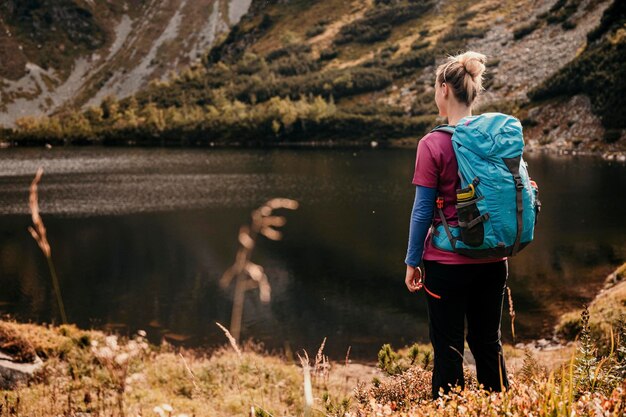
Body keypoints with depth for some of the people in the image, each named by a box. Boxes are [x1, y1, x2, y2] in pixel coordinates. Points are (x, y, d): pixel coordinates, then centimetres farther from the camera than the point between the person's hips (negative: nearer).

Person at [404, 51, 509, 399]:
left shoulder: (433, 144, -13)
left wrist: (413, 261, -2)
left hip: (448, 261, -5)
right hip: (493, 261, 5)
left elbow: (423, 210, -10)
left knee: (449, 348, 6)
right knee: (489, 343, 17)